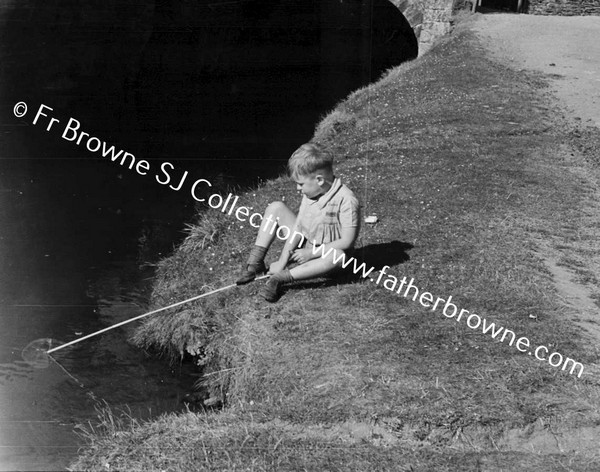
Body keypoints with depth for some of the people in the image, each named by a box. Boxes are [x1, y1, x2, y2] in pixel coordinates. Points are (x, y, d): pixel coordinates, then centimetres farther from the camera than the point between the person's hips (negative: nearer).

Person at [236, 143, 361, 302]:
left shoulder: (347, 200, -24)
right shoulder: (310, 192, -3)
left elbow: (347, 241, -25)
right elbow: (298, 227, -3)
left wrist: (311, 253, -23)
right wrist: (282, 261, -12)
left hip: (325, 253, -6)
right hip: (304, 247, 6)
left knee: (338, 256, -42)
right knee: (276, 207, -3)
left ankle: (281, 277, -42)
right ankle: (255, 262, -9)